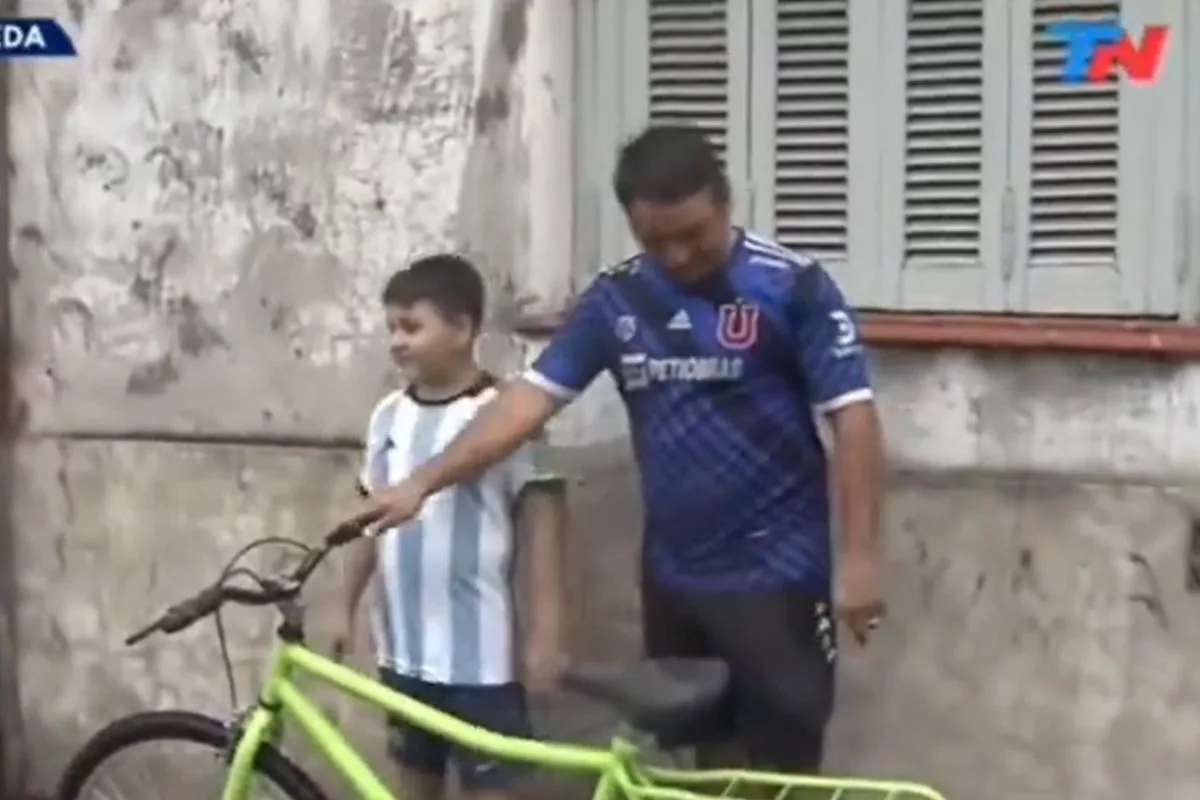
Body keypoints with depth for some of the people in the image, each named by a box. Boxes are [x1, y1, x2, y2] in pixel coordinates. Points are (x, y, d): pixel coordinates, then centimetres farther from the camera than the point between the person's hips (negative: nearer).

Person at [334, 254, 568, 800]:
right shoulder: (389, 416, 5)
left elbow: (542, 522, -11)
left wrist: (546, 635, -14)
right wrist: (347, 609, 15)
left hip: (479, 653, -6)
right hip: (404, 646, 6)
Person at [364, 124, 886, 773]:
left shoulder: (792, 287, -10)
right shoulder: (615, 299, 2)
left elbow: (853, 419, -11)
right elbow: (528, 399, 0)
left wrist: (859, 556, -14)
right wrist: (422, 482, -8)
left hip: (774, 573, -5)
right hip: (672, 575, 5)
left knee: (781, 766, 1)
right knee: (709, 762, 14)